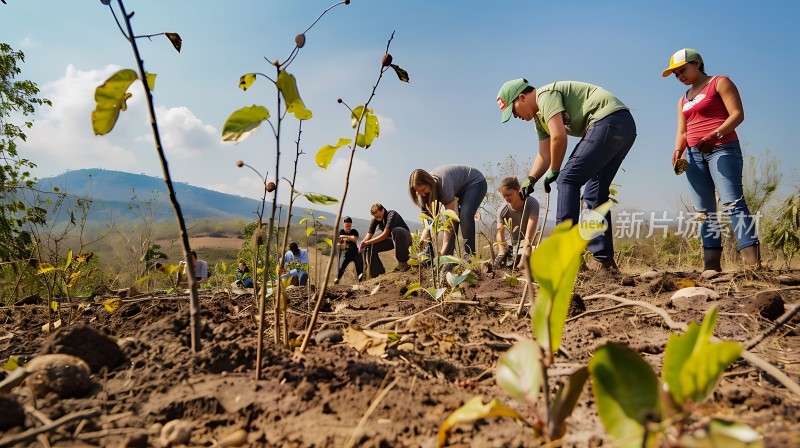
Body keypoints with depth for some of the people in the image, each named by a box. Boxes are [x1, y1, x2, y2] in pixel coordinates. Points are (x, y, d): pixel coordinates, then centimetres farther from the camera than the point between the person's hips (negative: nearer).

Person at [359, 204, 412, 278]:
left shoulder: (392, 214, -25)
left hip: (404, 238, -7)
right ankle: (379, 274, 0)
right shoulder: (375, 220, -5)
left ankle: (403, 262, -28)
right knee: (371, 247, -9)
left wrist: (367, 242, -33)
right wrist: (363, 243, -33)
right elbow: (369, 235, -11)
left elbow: (385, 235, -33)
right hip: (392, 240, 7)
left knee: (396, 231, -39)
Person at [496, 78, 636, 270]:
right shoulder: (539, 117, 22)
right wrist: (530, 181, 4)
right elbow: (544, 154, 18)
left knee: (568, 179, -10)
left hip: (609, 121, -11)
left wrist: (554, 171, -5)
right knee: (595, 192, 11)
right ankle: (603, 259, 11)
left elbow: (559, 137, -18)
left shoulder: (545, 95, -8)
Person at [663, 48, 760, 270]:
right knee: (704, 211, -1)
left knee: (733, 202, -21)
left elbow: (738, 114, -7)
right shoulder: (683, 100, 23)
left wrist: (714, 135, -23)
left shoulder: (720, 83, 5)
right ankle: (711, 265, -3)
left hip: (722, 149, -6)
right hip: (695, 155, 7)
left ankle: (752, 261, -27)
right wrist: (678, 151, -4)